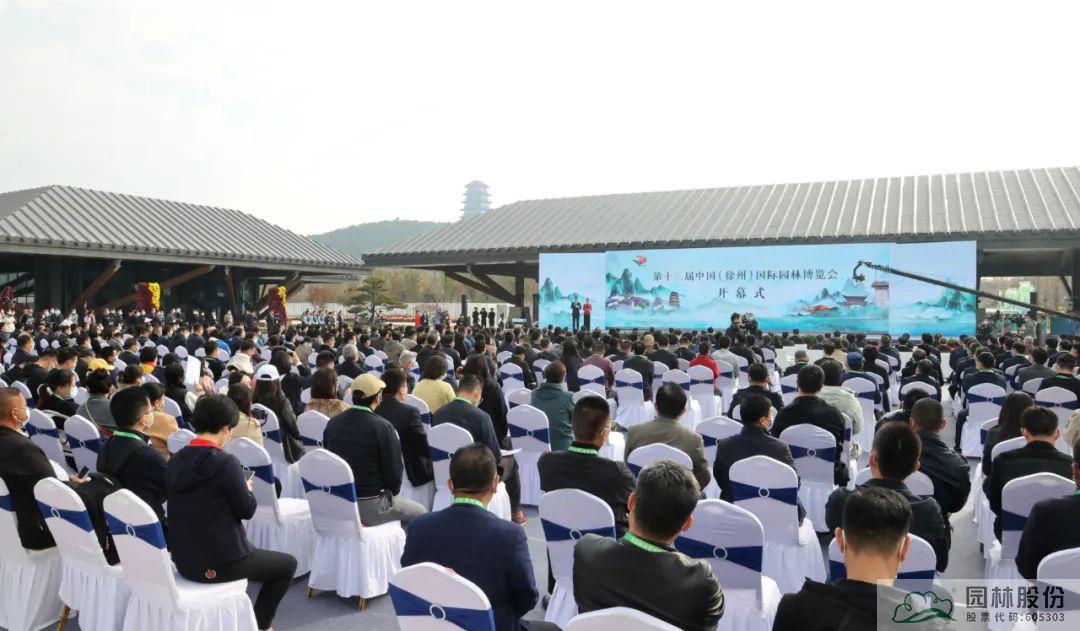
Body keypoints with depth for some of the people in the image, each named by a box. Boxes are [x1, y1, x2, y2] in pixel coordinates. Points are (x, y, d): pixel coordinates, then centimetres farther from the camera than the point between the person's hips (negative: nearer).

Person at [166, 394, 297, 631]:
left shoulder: (176, 460, 1)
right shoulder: (225, 462, -21)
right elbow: (247, 510, -13)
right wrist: (247, 489, 6)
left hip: (183, 560, 7)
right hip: (218, 563, -7)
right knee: (288, 563, 15)